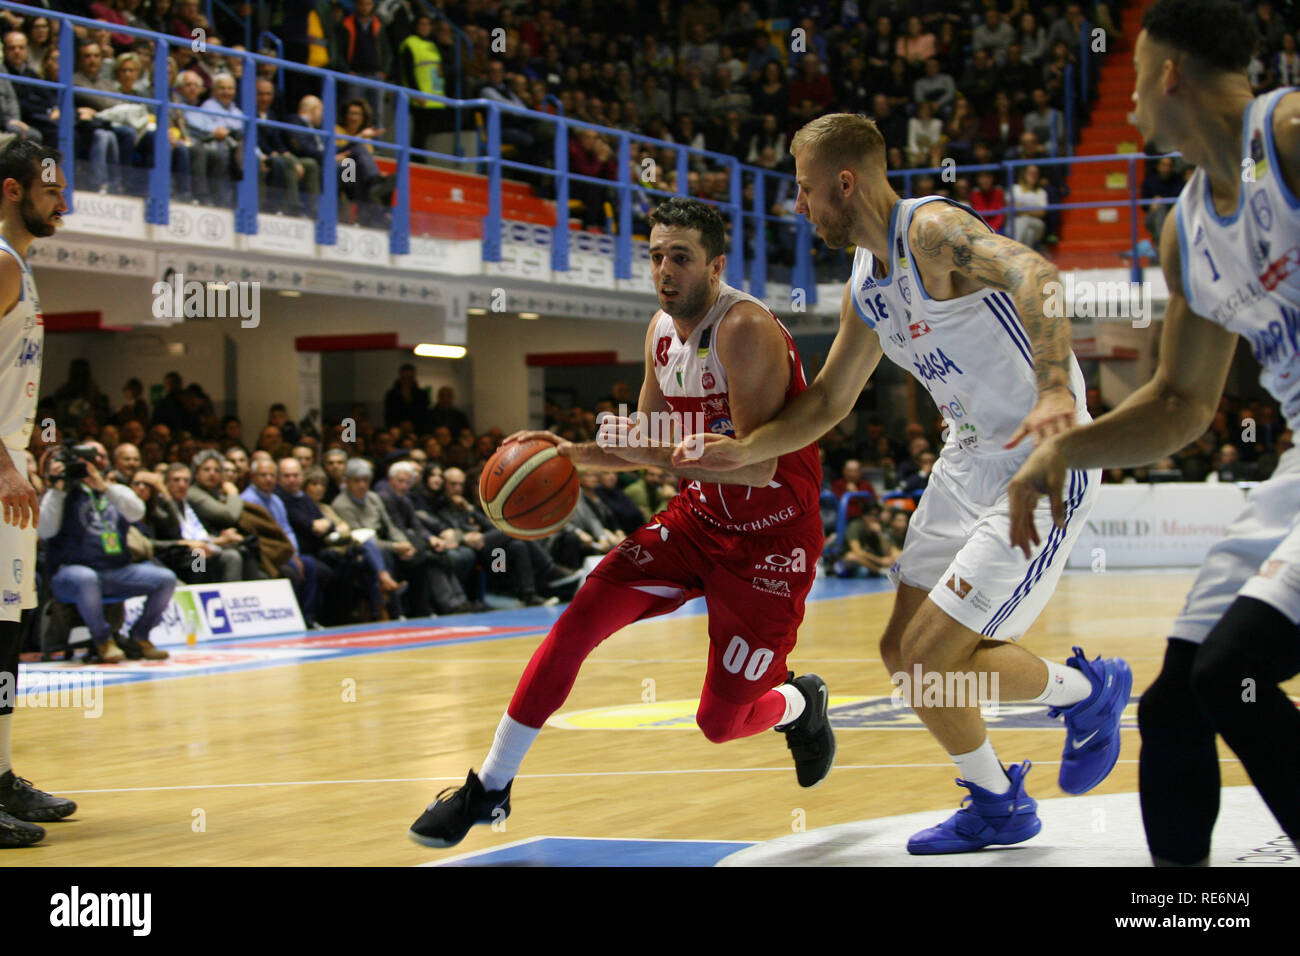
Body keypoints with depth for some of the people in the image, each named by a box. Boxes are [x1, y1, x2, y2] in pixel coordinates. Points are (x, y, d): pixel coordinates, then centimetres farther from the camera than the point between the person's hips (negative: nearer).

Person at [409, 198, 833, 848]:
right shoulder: (662, 330, 2)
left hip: (771, 537, -7)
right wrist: (573, 454, -2)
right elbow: (650, 447, 14)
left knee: (721, 722, -3)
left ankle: (801, 705, 35)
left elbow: (757, 464, -29)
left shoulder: (746, 330, -23)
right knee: (581, 618, -11)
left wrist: (653, 450, -32)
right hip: (700, 517, 7)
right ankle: (489, 789, -3)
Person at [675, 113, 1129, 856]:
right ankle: (997, 807, 26)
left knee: (936, 658, -12)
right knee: (905, 653, 9)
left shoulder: (933, 231, -19)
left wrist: (1054, 392, -53)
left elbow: (1034, 274, -38)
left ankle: (1087, 692, 14)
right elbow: (829, 402, 20)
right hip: (970, 461, 9)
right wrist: (743, 451, 6)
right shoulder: (866, 285, 9)